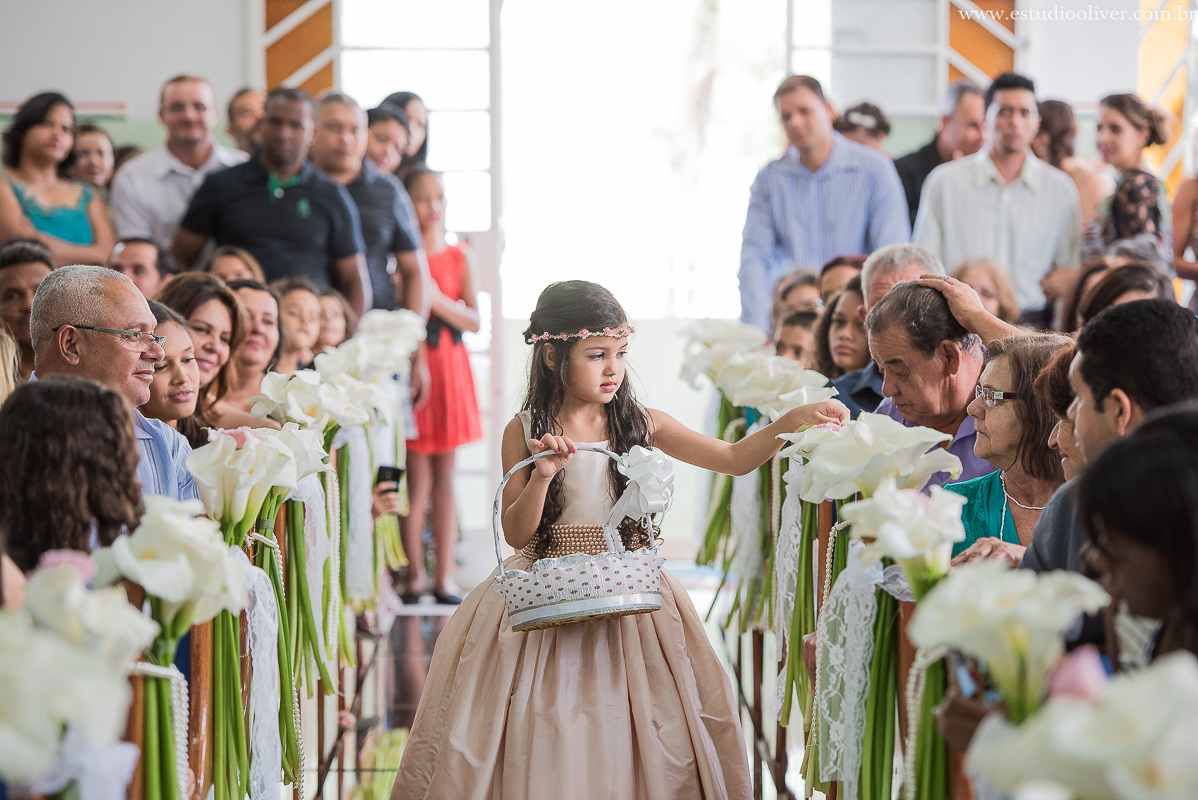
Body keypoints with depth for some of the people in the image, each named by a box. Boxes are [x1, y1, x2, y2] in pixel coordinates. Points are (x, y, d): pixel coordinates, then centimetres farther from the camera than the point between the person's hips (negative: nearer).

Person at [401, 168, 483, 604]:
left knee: (445, 474, 6)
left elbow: (474, 320, 1)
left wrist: (436, 300, -13)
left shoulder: (459, 258, 8)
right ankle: (414, 573, 4)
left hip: (449, 367, 3)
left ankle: (444, 575, 9)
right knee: (418, 475, -5)